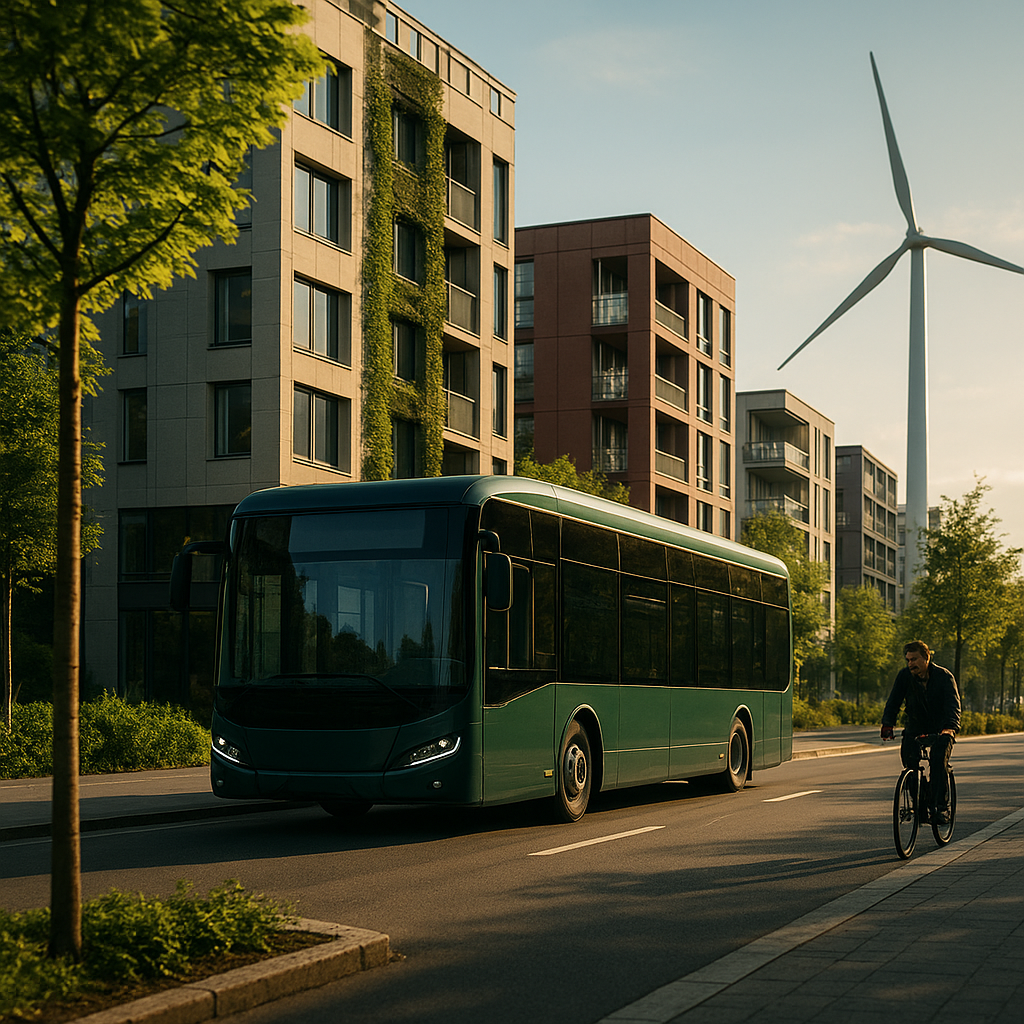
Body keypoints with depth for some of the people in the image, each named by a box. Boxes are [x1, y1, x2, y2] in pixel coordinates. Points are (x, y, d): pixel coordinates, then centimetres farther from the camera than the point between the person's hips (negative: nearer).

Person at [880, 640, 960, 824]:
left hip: (941, 728, -3)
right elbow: (893, 702, -9)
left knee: (938, 759, -26)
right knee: (908, 753, -20)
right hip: (916, 728, 3)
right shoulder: (904, 676, -7)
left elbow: (953, 704, -25)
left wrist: (951, 726, -43)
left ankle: (942, 806, -20)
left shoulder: (944, 676, -14)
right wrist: (887, 724, -27)